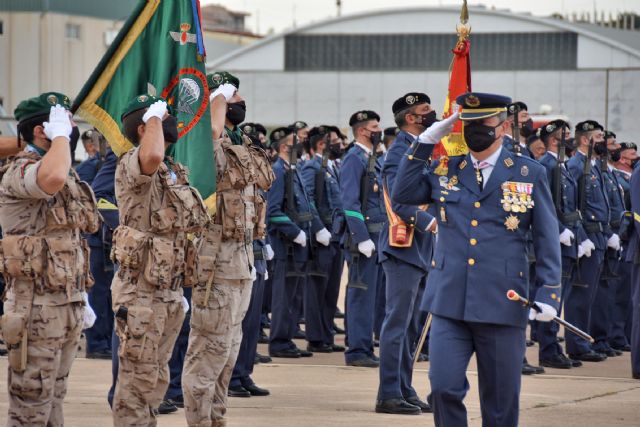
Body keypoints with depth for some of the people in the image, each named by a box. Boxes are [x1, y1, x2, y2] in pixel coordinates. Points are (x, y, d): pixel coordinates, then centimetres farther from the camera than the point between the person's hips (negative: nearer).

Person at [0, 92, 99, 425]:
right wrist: (60, 135, -22)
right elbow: (53, 178, -39)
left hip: (68, 305, 9)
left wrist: (80, 298, 22)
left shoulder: (69, 177, 16)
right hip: (36, 307, -9)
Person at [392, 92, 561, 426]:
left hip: (502, 307, -2)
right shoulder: (446, 171, 12)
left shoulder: (529, 174, 4)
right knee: (443, 388, -10)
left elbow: (547, 241, 4)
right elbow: (402, 194, 6)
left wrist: (548, 294, -6)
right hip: (450, 303, 2)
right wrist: (426, 142, 4)